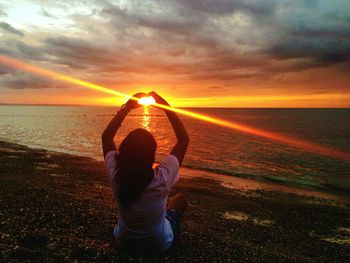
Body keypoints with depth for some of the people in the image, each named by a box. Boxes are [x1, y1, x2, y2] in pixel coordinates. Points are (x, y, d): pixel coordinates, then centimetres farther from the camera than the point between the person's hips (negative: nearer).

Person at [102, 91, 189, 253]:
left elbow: (106, 136, -13)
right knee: (181, 198, 21)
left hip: (124, 240, 3)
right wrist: (165, 105, -24)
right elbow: (183, 139, -25)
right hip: (159, 244, -2)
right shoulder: (162, 179, -37)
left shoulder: (115, 176, -29)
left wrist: (127, 107, -16)